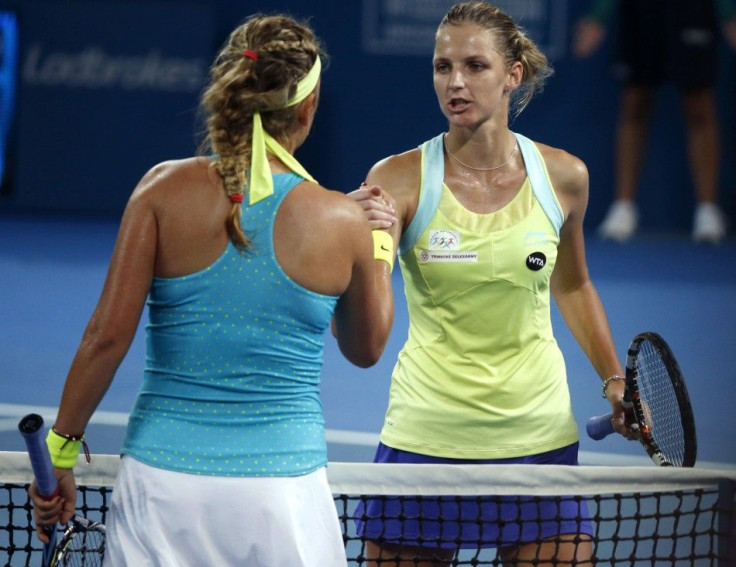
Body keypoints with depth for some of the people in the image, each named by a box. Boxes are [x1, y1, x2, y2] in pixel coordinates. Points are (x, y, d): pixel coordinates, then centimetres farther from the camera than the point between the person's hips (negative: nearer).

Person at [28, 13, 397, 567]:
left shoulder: (166, 189, -4)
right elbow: (366, 348, 15)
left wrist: (61, 448, 3)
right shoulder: (342, 221, -2)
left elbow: (107, 334, -7)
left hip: (163, 482, 1)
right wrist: (379, 245, 29)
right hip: (284, 489, 0)